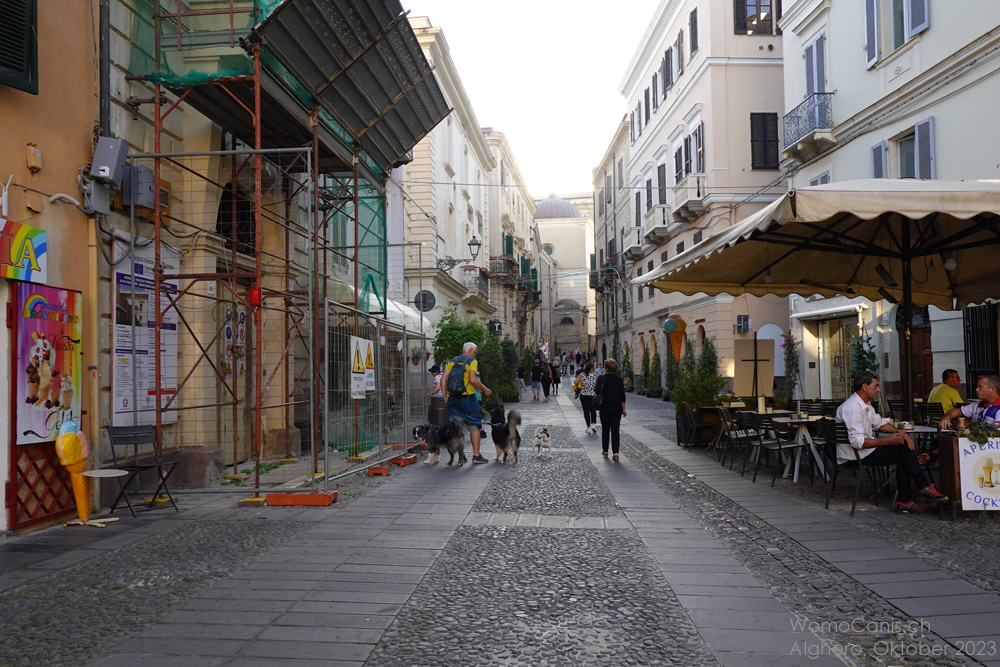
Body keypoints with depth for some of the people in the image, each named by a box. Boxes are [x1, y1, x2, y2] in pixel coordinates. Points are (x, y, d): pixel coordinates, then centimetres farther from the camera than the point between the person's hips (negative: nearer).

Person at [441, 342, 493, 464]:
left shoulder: (453, 361, 13)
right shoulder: (471, 361, -4)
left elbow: (443, 378, 3)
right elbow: (473, 380, -17)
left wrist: (445, 396, 4)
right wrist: (485, 390, -6)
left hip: (453, 398, 5)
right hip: (467, 398, -5)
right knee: (474, 426, 5)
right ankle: (476, 455, 3)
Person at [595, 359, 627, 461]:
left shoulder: (602, 378, -8)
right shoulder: (619, 380, 1)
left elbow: (596, 390, -14)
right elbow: (622, 396, 4)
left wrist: (596, 381, 3)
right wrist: (623, 409, 11)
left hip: (604, 407, -1)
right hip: (616, 408, 1)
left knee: (605, 429, 13)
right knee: (615, 429, 0)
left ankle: (605, 451, 21)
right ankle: (615, 452, -11)